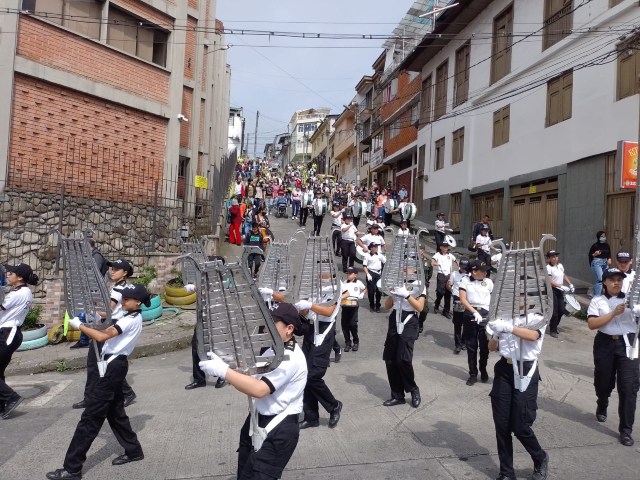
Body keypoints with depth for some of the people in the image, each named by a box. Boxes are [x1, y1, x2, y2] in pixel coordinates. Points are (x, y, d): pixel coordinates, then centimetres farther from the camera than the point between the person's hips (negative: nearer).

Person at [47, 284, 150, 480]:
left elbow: (103, 337, -27)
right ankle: (133, 450, 29)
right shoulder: (131, 318, 14)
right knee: (115, 411, 18)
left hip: (113, 366, -10)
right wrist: (88, 325, -4)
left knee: (91, 416, -5)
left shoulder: (131, 320, -18)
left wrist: (79, 325, -17)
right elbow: (108, 332, 10)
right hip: (115, 365, 10)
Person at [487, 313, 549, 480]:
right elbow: (492, 347, 9)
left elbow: (533, 335, -24)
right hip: (503, 370, 4)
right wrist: (495, 333, -12)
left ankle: (541, 460, 31)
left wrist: (507, 327, -37)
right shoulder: (505, 317, 10)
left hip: (525, 372, -4)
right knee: (501, 425, 6)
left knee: (520, 427, 0)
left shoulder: (537, 318, 0)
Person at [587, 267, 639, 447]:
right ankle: (602, 407, 48)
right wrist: (614, 313, -17)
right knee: (603, 381, 16)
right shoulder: (597, 301, -1)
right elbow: (591, 324, -11)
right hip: (605, 344, 0)